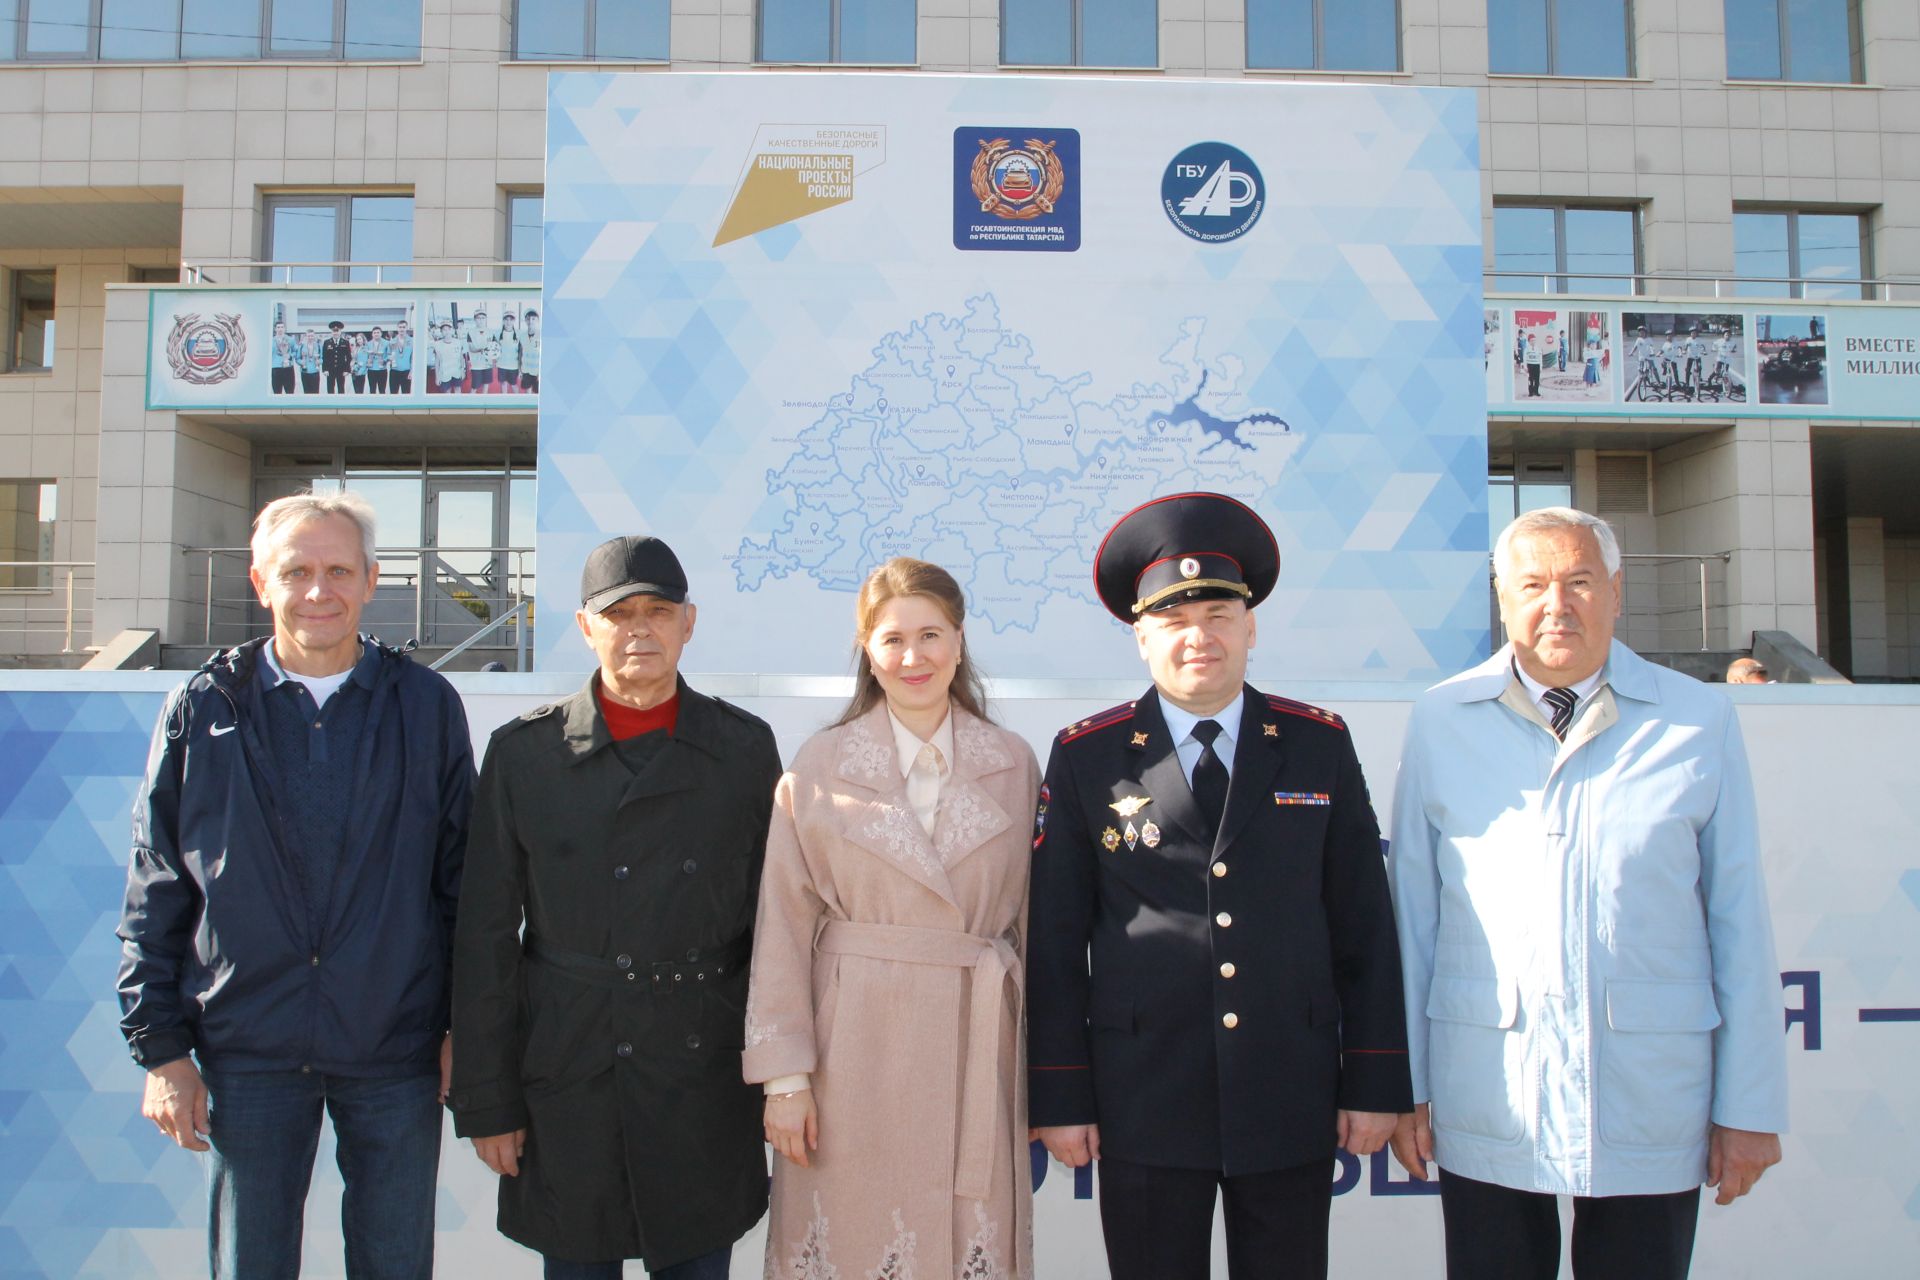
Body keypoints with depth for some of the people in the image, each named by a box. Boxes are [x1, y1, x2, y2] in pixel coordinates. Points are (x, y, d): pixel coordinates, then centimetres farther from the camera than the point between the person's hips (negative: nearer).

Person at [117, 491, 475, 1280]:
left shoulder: (427, 706, 0)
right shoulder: (203, 709, 0)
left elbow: (464, 879, 3)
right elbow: (154, 895, 3)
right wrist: (160, 1046, 1)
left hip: (396, 1055, 0)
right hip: (248, 1053, 0)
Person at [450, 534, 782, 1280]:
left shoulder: (744, 748, 2)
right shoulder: (523, 750, 0)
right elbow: (485, 934, 0)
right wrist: (485, 1101, -1)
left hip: (703, 1082, 1)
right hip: (564, 1080, 0)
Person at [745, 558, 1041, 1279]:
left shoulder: (1014, 767, 3)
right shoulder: (819, 767, -2)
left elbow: (1028, 919, 9)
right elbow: (783, 929, -2)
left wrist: (1044, 1071, 9)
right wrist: (785, 1076, -4)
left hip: (975, 1051, 1)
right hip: (853, 1053, -1)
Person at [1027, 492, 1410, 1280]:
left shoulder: (1320, 746, 4)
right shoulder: (1085, 758, 0)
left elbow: (1364, 926, 5)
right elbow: (1055, 939, 0)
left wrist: (1376, 1083, 2)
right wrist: (1060, 1096, -2)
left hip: (1292, 1104, 1)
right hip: (1143, 1107, -1)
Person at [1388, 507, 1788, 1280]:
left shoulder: (1700, 722, 1)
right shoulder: (1440, 722, 1)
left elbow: (1739, 918, 2)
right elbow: (1411, 910, 2)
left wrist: (1750, 1105, 2)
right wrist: (1403, 1084, 3)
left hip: (1652, 1100, 0)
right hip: (1484, 1106, 0)